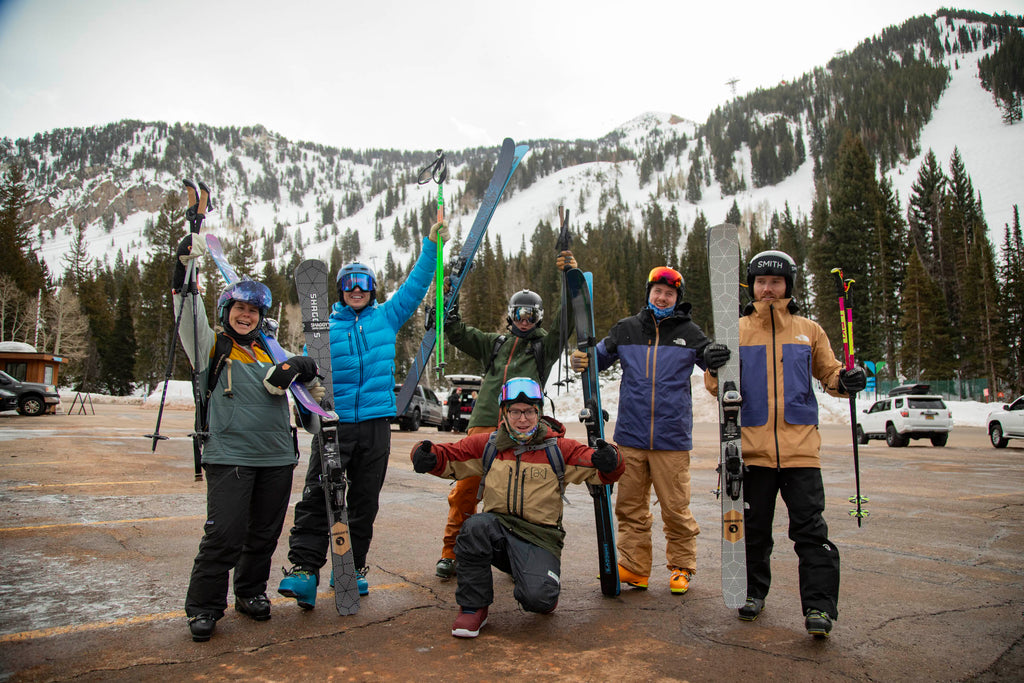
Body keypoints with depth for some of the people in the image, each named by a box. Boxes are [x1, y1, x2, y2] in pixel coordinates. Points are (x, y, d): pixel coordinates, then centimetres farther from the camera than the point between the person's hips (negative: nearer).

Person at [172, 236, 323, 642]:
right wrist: (185, 266, -19)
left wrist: (299, 369, -14)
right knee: (224, 535, -8)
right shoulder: (211, 348, 6)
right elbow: (189, 315, -7)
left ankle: (251, 593, 31)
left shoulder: (270, 351, 17)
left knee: (265, 533, 12)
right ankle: (203, 608, 10)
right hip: (229, 456, -4)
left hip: (277, 457, 4)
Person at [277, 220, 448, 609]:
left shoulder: (387, 317, 10)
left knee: (365, 500, 7)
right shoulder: (325, 325, 8)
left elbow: (415, 287, 12)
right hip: (334, 421, -1)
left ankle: (352, 567, 19)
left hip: (376, 422, 1)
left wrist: (431, 246, 8)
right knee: (317, 495, -9)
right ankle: (304, 569, -5)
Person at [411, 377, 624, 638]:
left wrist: (609, 462, -26)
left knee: (537, 598, -27)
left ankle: (546, 588, 16)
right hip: (498, 531, 2)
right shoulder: (487, 445, 6)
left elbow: (603, 471, -2)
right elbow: (447, 457, 7)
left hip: (539, 538, -2)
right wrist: (426, 456, -16)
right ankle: (473, 607, -9)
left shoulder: (559, 449, 1)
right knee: (475, 526, -32)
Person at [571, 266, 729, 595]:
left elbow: (712, 360, 9)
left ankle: (681, 568, 21)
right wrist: (583, 361, -10)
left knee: (675, 507, 3)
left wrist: (716, 357, -16)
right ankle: (634, 567, 21)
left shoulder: (689, 332, 6)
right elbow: (599, 356, 13)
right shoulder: (626, 329, 9)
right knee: (630, 506, 9)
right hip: (630, 435, 2)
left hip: (672, 438, -2)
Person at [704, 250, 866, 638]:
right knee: (754, 526, 10)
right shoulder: (736, 330, 8)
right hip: (753, 446, 0)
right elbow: (715, 385, 7)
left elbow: (828, 372, 16)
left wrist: (846, 381, -6)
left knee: (810, 528, -3)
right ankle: (754, 591, 27)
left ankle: (819, 606, 5)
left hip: (800, 446, 0)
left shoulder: (808, 331, 11)